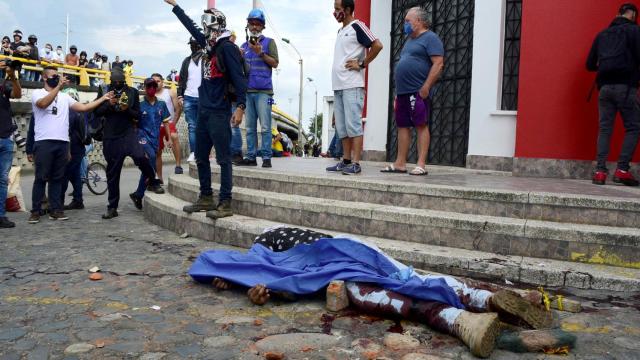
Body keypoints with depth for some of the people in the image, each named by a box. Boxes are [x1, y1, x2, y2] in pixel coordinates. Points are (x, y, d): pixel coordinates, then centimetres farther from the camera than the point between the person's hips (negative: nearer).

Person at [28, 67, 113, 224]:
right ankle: (35, 211, 5)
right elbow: (43, 104, -20)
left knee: (57, 178, 7)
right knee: (41, 178, -2)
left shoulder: (64, 97, 17)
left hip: (62, 143, 5)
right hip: (44, 142, -5)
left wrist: (103, 98, 7)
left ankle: (55, 210, 12)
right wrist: (58, 87, -24)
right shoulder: (37, 93, 2)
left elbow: (83, 107, 12)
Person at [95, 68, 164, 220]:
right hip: (111, 137, 1)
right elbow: (97, 112, 6)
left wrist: (127, 109, -14)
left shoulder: (132, 92, 7)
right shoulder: (104, 91, 8)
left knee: (140, 157, -28)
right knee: (112, 173, 5)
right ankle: (112, 208, 15)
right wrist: (109, 104, -12)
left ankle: (153, 182, -1)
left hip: (129, 133, -1)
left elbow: (138, 115, 6)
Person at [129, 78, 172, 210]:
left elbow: (165, 122, 12)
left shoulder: (161, 104, 7)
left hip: (155, 138, 4)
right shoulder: (140, 104, -2)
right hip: (143, 136, -4)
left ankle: (138, 195, 19)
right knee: (151, 156, -32)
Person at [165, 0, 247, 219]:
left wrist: (240, 106, -25)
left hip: (219, 113, -9)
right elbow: (192, 28, 29)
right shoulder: (211, 46, 16)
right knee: (201, 158, 13)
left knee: (223, 159, -8)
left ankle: (225, 204, -6)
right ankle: (206, 199, 22)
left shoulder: (228, 48, -8)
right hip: (204, 111, 10)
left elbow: (239, 78, -16)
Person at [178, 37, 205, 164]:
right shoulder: (187, 61, 17)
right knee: (192, 126, 3)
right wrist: (180, 95, 9)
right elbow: (182, 79, 18)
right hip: (189, 98, 4)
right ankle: (193, 152, 5)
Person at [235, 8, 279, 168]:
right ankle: (250, 156, 10)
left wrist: (260, 53, -12)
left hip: (263, 91, -5)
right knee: (250, 127, 6)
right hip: (247, 90, 5)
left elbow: (275, 63, -1)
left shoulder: (269, 42, 6)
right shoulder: (244, 46, 19)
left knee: (265, 127, -7)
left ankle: (266, 157, -4)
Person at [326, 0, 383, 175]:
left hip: (352, 86, -9)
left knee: (353, 124, -9)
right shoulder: (340, 31, 21)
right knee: (341, 127, 9)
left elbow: (377, 45, -14)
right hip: (338, 86, 9)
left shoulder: (357, 26, -4)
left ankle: (355, 163, -7)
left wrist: (362, 65, -11)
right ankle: (346, 161, 16)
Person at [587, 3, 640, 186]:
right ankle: (622, 170, -6)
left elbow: (590, 65, 16)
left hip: (605, 87, 5)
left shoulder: (602, 34, 18)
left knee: (604, 128, 5)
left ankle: (600, 171, -3)